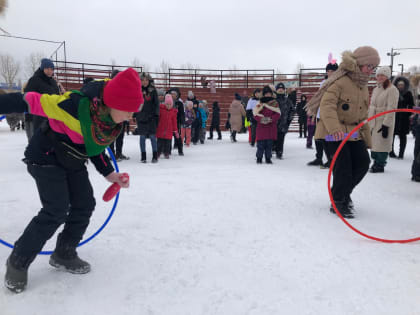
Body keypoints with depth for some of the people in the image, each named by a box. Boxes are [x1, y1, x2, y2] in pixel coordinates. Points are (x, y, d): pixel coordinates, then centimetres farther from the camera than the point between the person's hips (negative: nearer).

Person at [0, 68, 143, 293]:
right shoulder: (78, 106, -35)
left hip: (73, 163, 8)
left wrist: (109, 174, -2)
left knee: (85, 205, 4)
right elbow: (33, 102, -28)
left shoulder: (113, 120, -9)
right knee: (56, 211, -13)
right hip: (46, 158, -8)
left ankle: (64, 255, 23)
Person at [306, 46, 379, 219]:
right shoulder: (340, 81, -14)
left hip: (353, 132, 9)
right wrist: (334, 128, -40)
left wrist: (367, 140, 20)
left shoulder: (363, 87, 16)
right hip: (334, 132, -8)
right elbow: (327, 106, -27)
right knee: (343, 165, -12)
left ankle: (342, 192, 23)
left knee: (363, 162, 2)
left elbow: (363, 116, 22)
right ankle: (338, 202, 5)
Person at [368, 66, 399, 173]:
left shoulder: (392, 89, -10)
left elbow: (391, 108, -16)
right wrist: (368, 120, 19)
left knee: (381, 143, -4)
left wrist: (386, 124, -21)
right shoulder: (375, 89, 16)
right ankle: (376, 162, 24)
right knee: (373, 142, 11)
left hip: (384, 122, -8)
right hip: (373, 121, 8)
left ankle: (380, 165, 6)